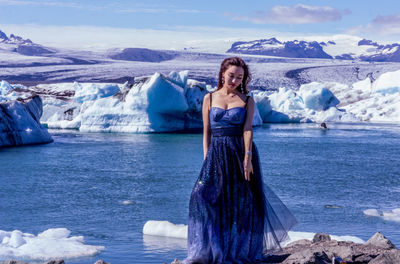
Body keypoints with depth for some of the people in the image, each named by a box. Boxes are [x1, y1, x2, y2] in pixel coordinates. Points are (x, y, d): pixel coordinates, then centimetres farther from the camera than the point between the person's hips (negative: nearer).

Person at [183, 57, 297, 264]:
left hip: (241, 153, -1)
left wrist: (247, 157, -17)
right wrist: (207, 159, -1)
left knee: (242, 203, 1)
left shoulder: (247, 101, 6)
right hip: (217, 154, 1)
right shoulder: (209, 99, 9)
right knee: (205, 196, -11)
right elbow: (207, 132, 7)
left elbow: (247, 129, -6)